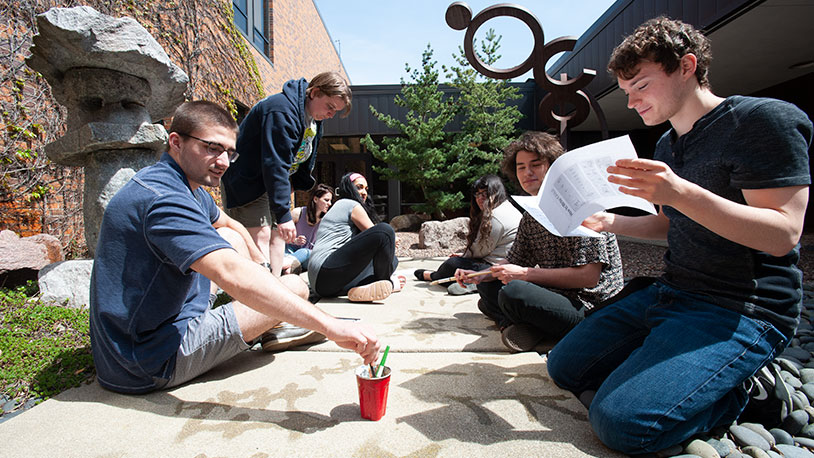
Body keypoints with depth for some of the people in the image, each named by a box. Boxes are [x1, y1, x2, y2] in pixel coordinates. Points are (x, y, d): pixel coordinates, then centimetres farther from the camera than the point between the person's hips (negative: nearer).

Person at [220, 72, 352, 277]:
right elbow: (275, 166, -33)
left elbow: (304, 161, 15)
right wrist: (283, 214, -34)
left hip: (274, 181, 9)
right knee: (260, 235, -16)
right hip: (246, 181, -9)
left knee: (278, 234, 6)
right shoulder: (283, 110, -27)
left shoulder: (314, 118, 4)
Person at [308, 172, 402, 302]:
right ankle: (386, 282, -2)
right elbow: (377, 235, 1)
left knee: (392, 260, 18)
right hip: (326, 272, -11)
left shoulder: (339, 206, 30)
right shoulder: (352, 205, 1)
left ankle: (360, 290, -6)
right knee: (384, 231, -20)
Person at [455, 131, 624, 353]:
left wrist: (526, 274, -21)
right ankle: (513, 325, -12)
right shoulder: (530, 217, 9)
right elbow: (515, 261, 18)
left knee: (513, 292, -33)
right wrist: (481, 276, 0)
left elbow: (588, 277, -21)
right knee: (487, 285, 11)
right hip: (553, 295, 9)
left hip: (589, 307, -9)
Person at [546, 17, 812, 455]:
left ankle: (747, 392, 2)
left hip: (741, 311, -7)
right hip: (669, 292, 8)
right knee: (564, 366, 4)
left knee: (621, 420, -22)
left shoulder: (762, 119, -11)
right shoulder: (666, 145, 13)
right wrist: (610, 222, 7)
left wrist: (681, 192, -32)